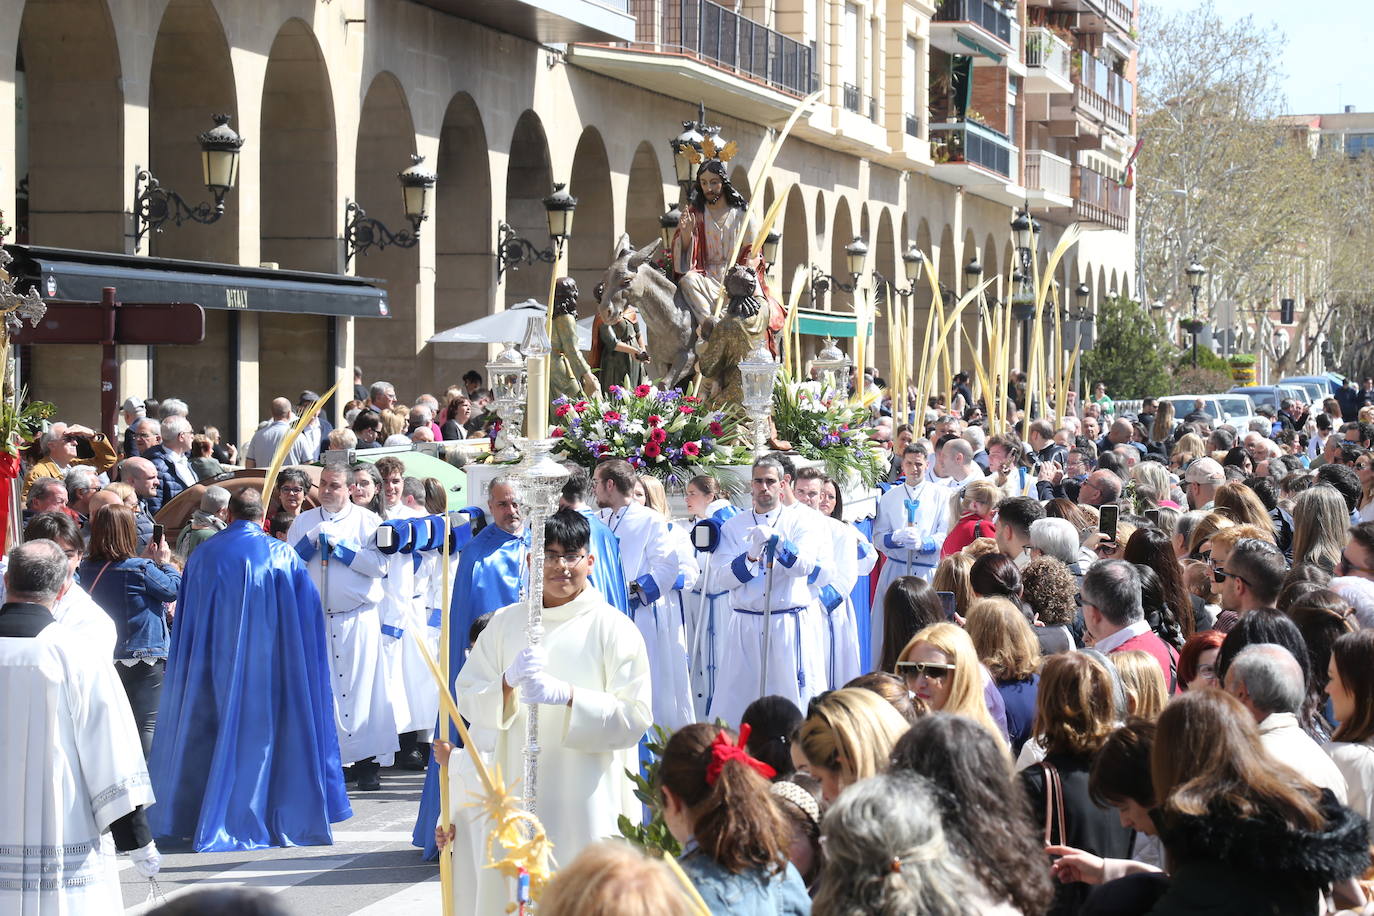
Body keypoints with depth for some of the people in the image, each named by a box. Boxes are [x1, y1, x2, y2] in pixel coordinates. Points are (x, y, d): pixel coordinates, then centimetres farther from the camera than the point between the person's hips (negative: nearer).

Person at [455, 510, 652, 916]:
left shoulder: (613, 628, -1)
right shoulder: (505, 623, 11)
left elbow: (635, 717, -8)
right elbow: (468, 700, 5)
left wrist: (567, 695, -20)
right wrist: (508, 681, -15)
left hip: (588, 801, -3)